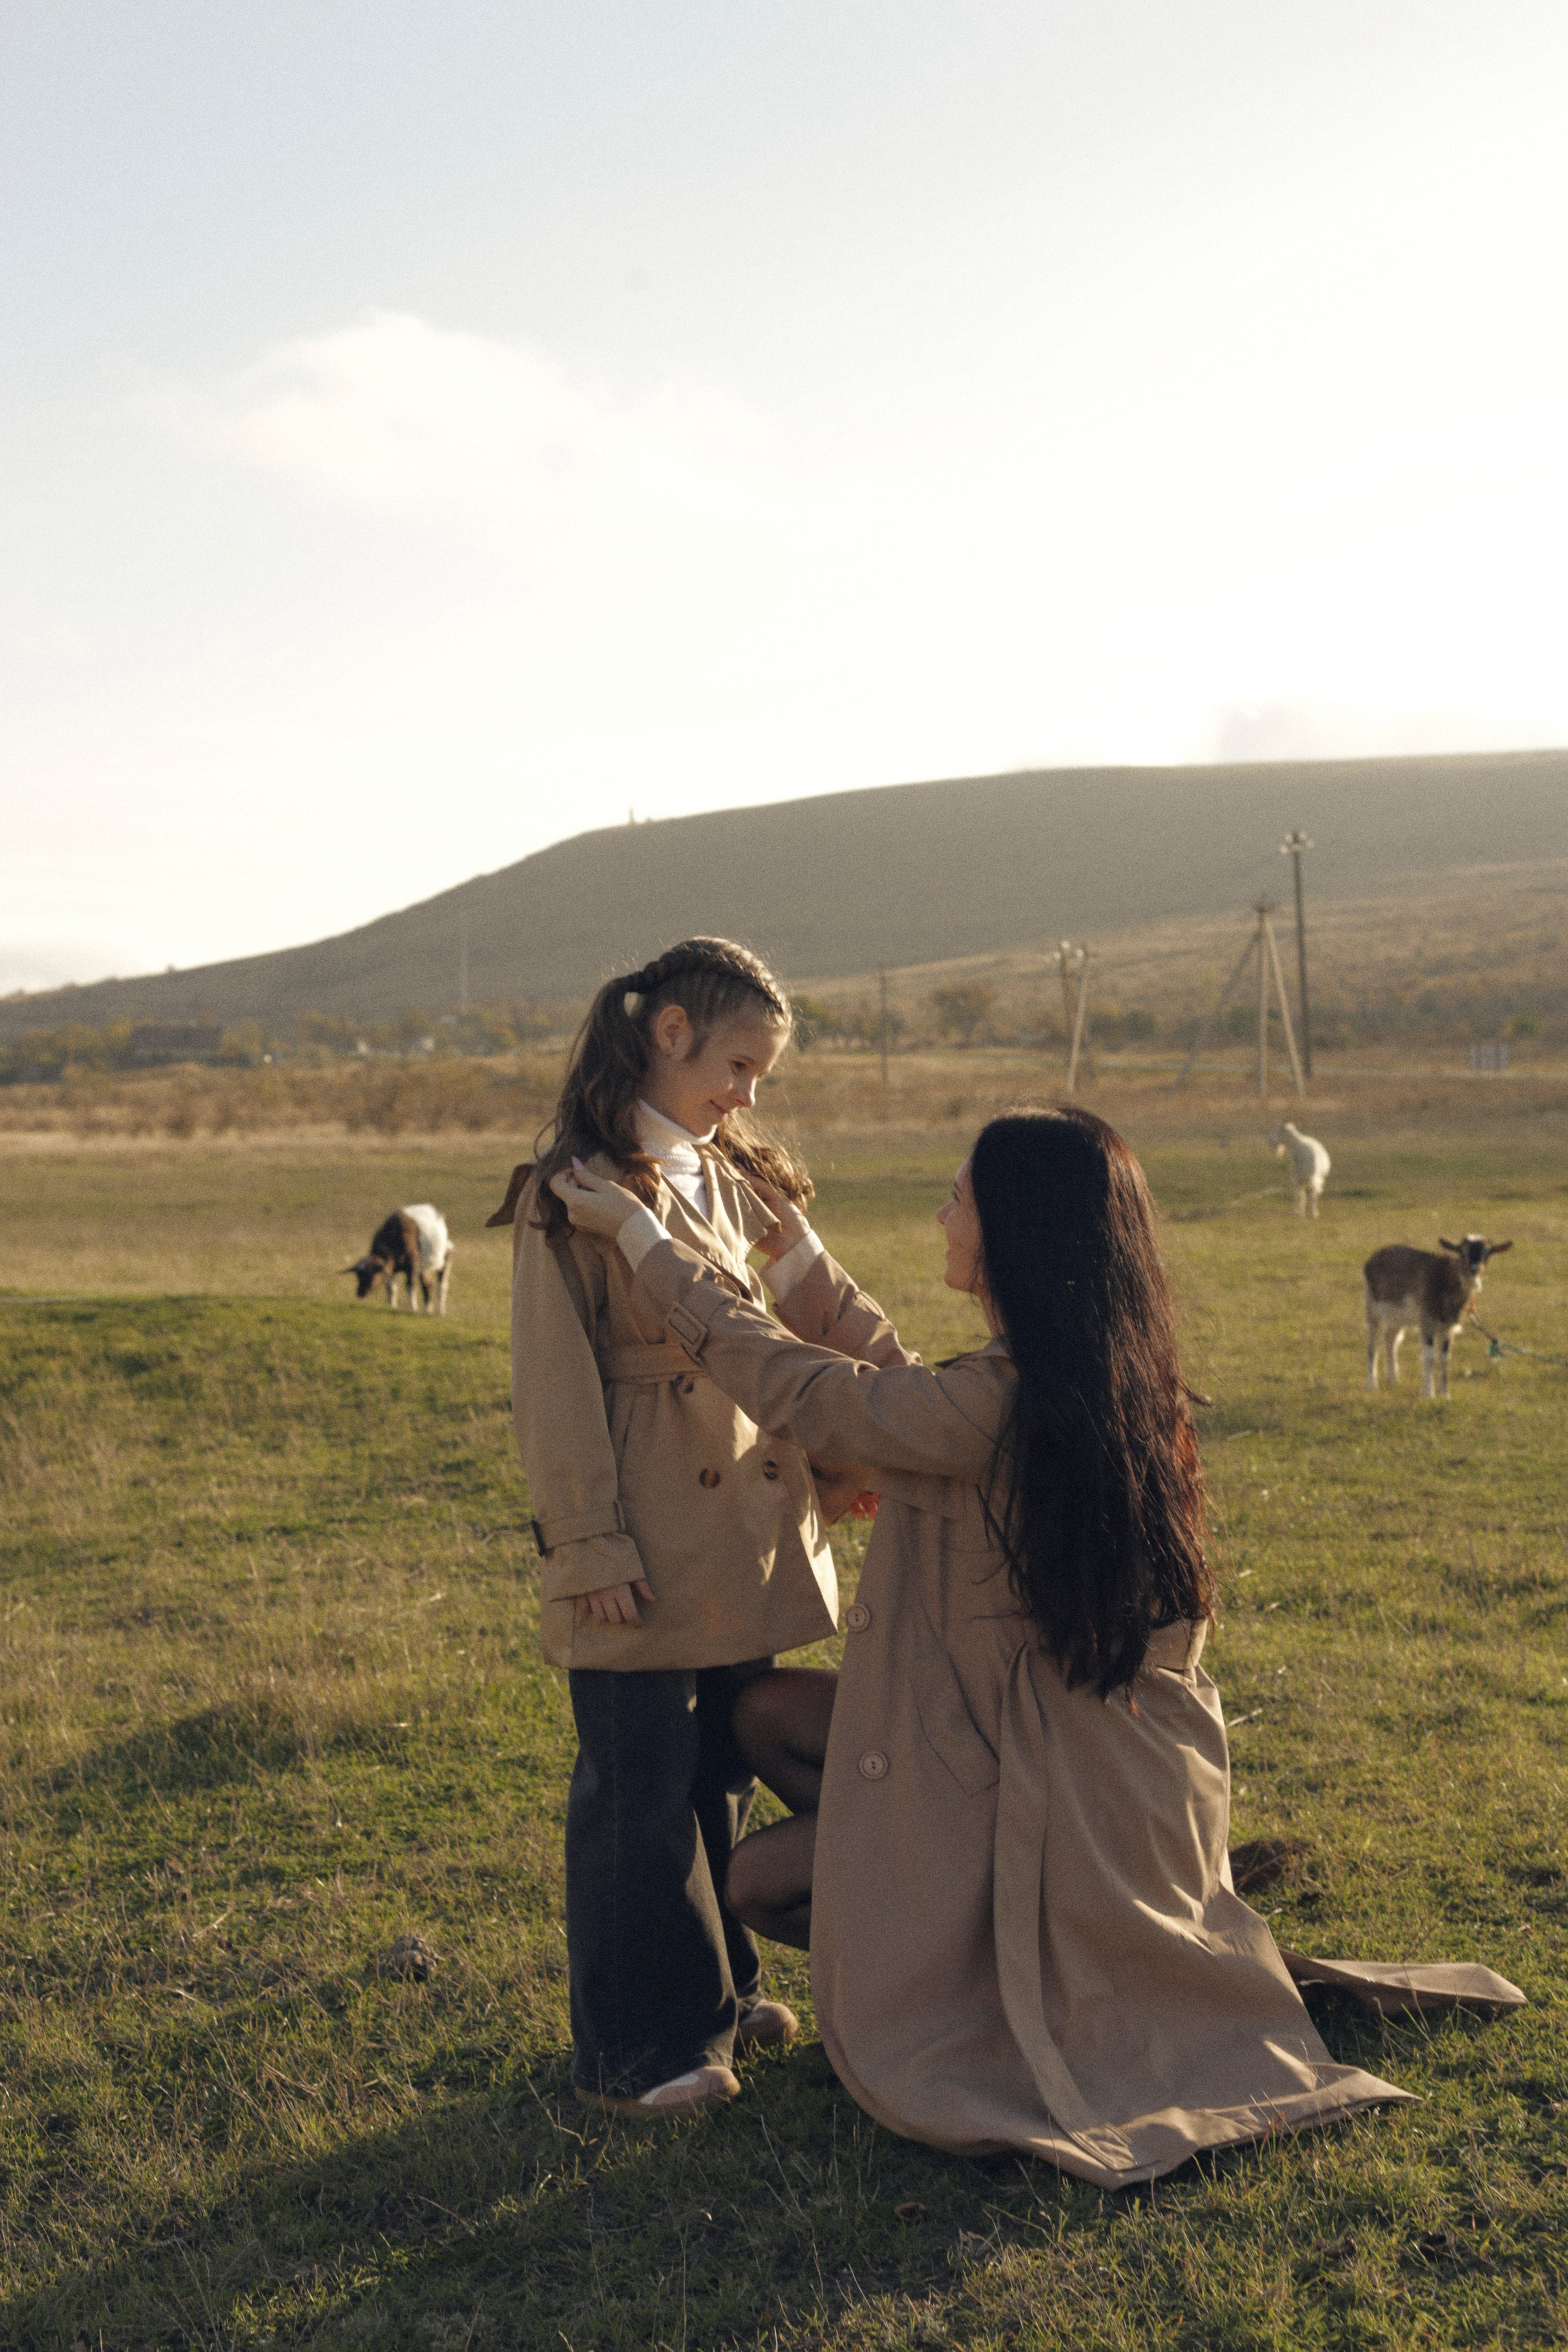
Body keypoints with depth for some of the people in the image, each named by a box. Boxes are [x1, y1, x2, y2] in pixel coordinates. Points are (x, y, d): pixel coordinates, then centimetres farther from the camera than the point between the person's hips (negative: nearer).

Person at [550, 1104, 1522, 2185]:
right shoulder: (1115, 1380, -1)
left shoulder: (999, 1402, -28)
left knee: (761, 1878, 6)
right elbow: (907, 1396, 14)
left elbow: (796, 1388, -18)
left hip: (1045, 1779, -8)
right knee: (770, 1710, 12)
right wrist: (801, 1252, 19)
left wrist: (638, 1234, -9)